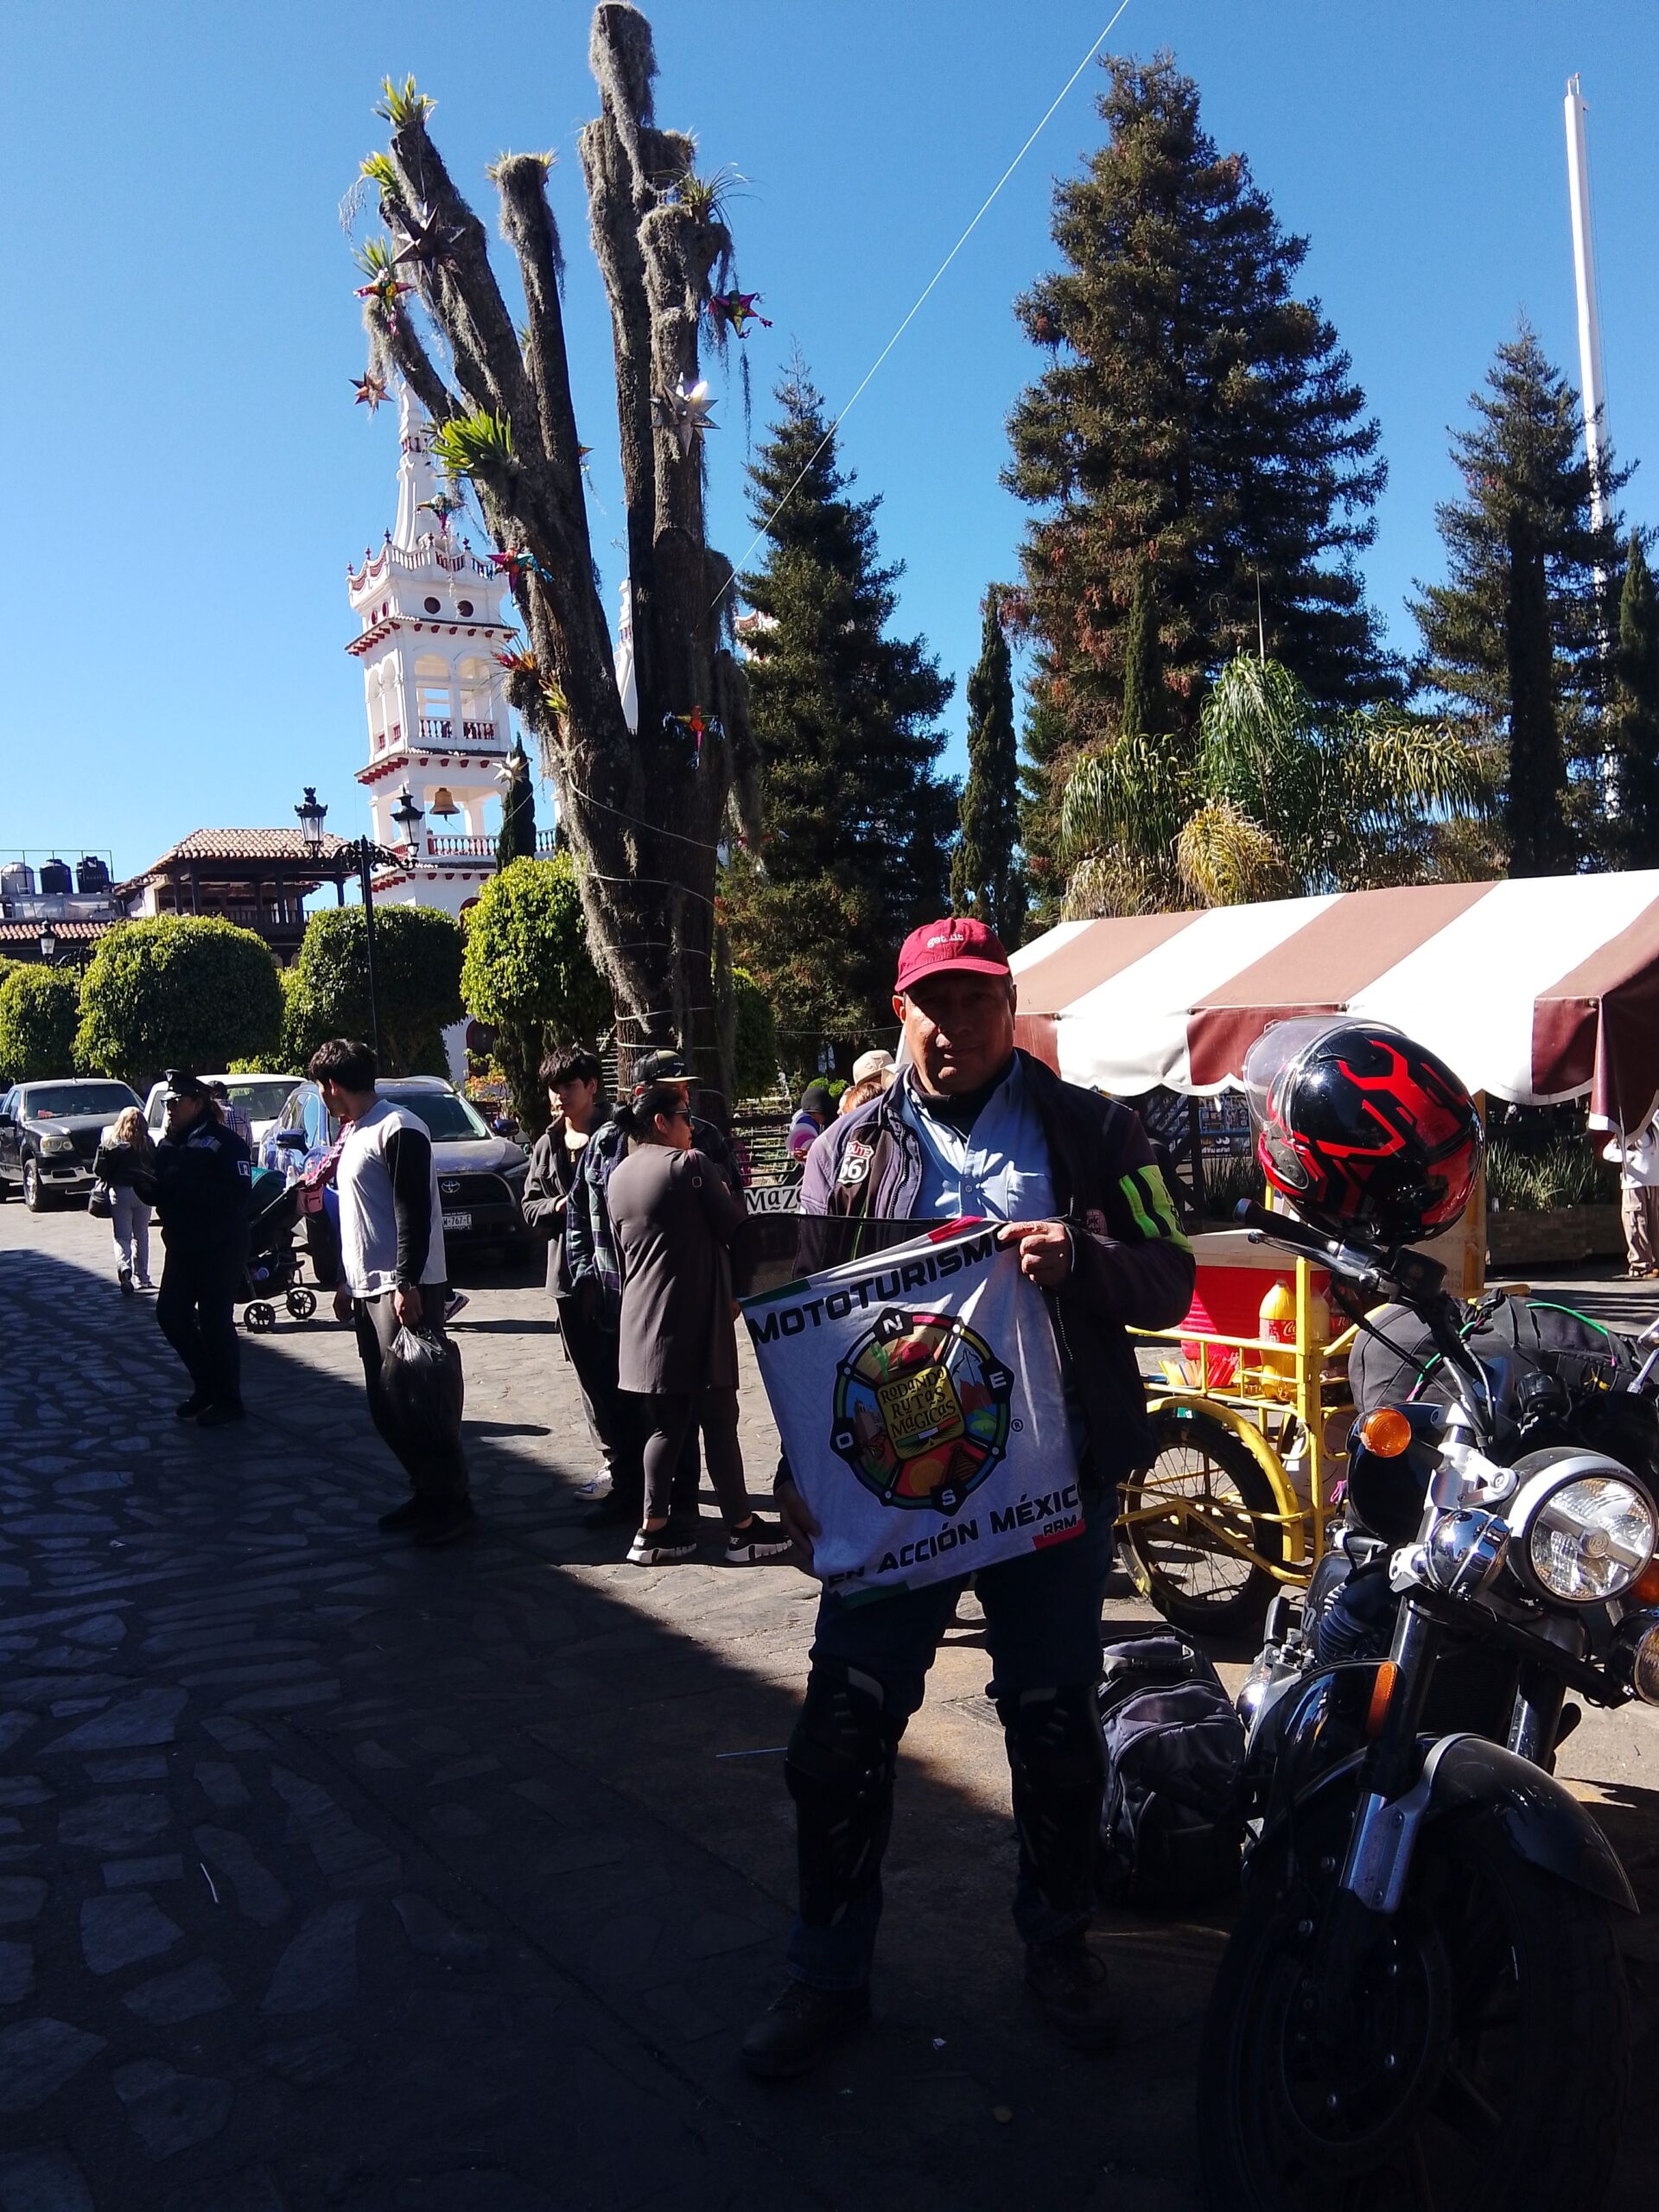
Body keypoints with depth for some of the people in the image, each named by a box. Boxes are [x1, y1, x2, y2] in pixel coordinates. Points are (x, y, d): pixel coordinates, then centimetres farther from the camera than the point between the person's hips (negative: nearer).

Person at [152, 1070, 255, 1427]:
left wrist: (190, 1187, -29)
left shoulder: (224, 1142, -13)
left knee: (215, 1320, -4)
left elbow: (239, 1195, -24)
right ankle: (205, 1385, 25)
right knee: (170, 1313, 7)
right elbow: (159, 1194, 17)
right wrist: (142, 1181, -5)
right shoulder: (168, 1145, 11)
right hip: (181, 1247, 8)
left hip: (220, 1248, -8)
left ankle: (228, 1400, 10)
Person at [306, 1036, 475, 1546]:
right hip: (369, 1289, 9)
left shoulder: (397, 1130, -13)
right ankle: (425, 1493, 21)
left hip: (404, 1288, -9)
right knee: (385, 1404, 11)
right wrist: (348, 1282, 23)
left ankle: (453, 1503, 2)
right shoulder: (353, 1132, 17)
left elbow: (414, 1214, -18)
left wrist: (407, 1285, -22)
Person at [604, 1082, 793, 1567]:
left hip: (644, 1319, 7)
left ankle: (654, 1529, 11)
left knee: (665, 1423, 12)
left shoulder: (618, 1177, 11)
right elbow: (734, 1226, -9)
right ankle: (742, 1528, 7)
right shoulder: (689, 1164, -12)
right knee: (719, 1422, 0)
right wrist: (727, 1196, 10)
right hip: (696, 1315, -7)